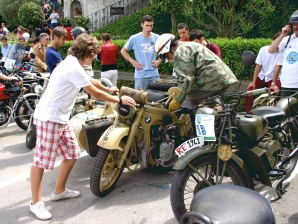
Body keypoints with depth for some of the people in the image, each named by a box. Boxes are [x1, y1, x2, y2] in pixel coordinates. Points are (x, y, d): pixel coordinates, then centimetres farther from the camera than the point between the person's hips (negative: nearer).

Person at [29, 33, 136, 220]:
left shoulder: (72, 63, 13)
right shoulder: (73, 68, -20)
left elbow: (91, 81, 30)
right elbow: (95, 94, -15)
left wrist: (110, 90, 42)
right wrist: (120, 100, -4)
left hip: (60, 118, 10)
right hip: (49, 118, -10)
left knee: (71, 154, 13)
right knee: (41, 160, -1)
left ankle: (59, 191, 30)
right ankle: (36, 202, 11)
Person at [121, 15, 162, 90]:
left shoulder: (157, 38, 3)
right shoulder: (134, 38, -4)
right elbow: (123, 51, 7)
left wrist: (159, 60, 3)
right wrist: (133, 61, -4)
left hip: (154, 75, 2)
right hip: (140, 75, -2)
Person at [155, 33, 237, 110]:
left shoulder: (179, 52, -7)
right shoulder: (189, 45, 26)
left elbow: (186, 79, -15)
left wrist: (177, 100, -8)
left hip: (212, 80, -10)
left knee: (191, 99, 2)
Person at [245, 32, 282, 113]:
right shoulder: (263, 49, -5)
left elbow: (277, 68, -19)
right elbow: (258, 66, -7)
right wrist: (253, 82, -14)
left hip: (273, 78, -2)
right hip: (262, 77, 2)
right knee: (250, 89, -19)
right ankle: (248, 113, -9)